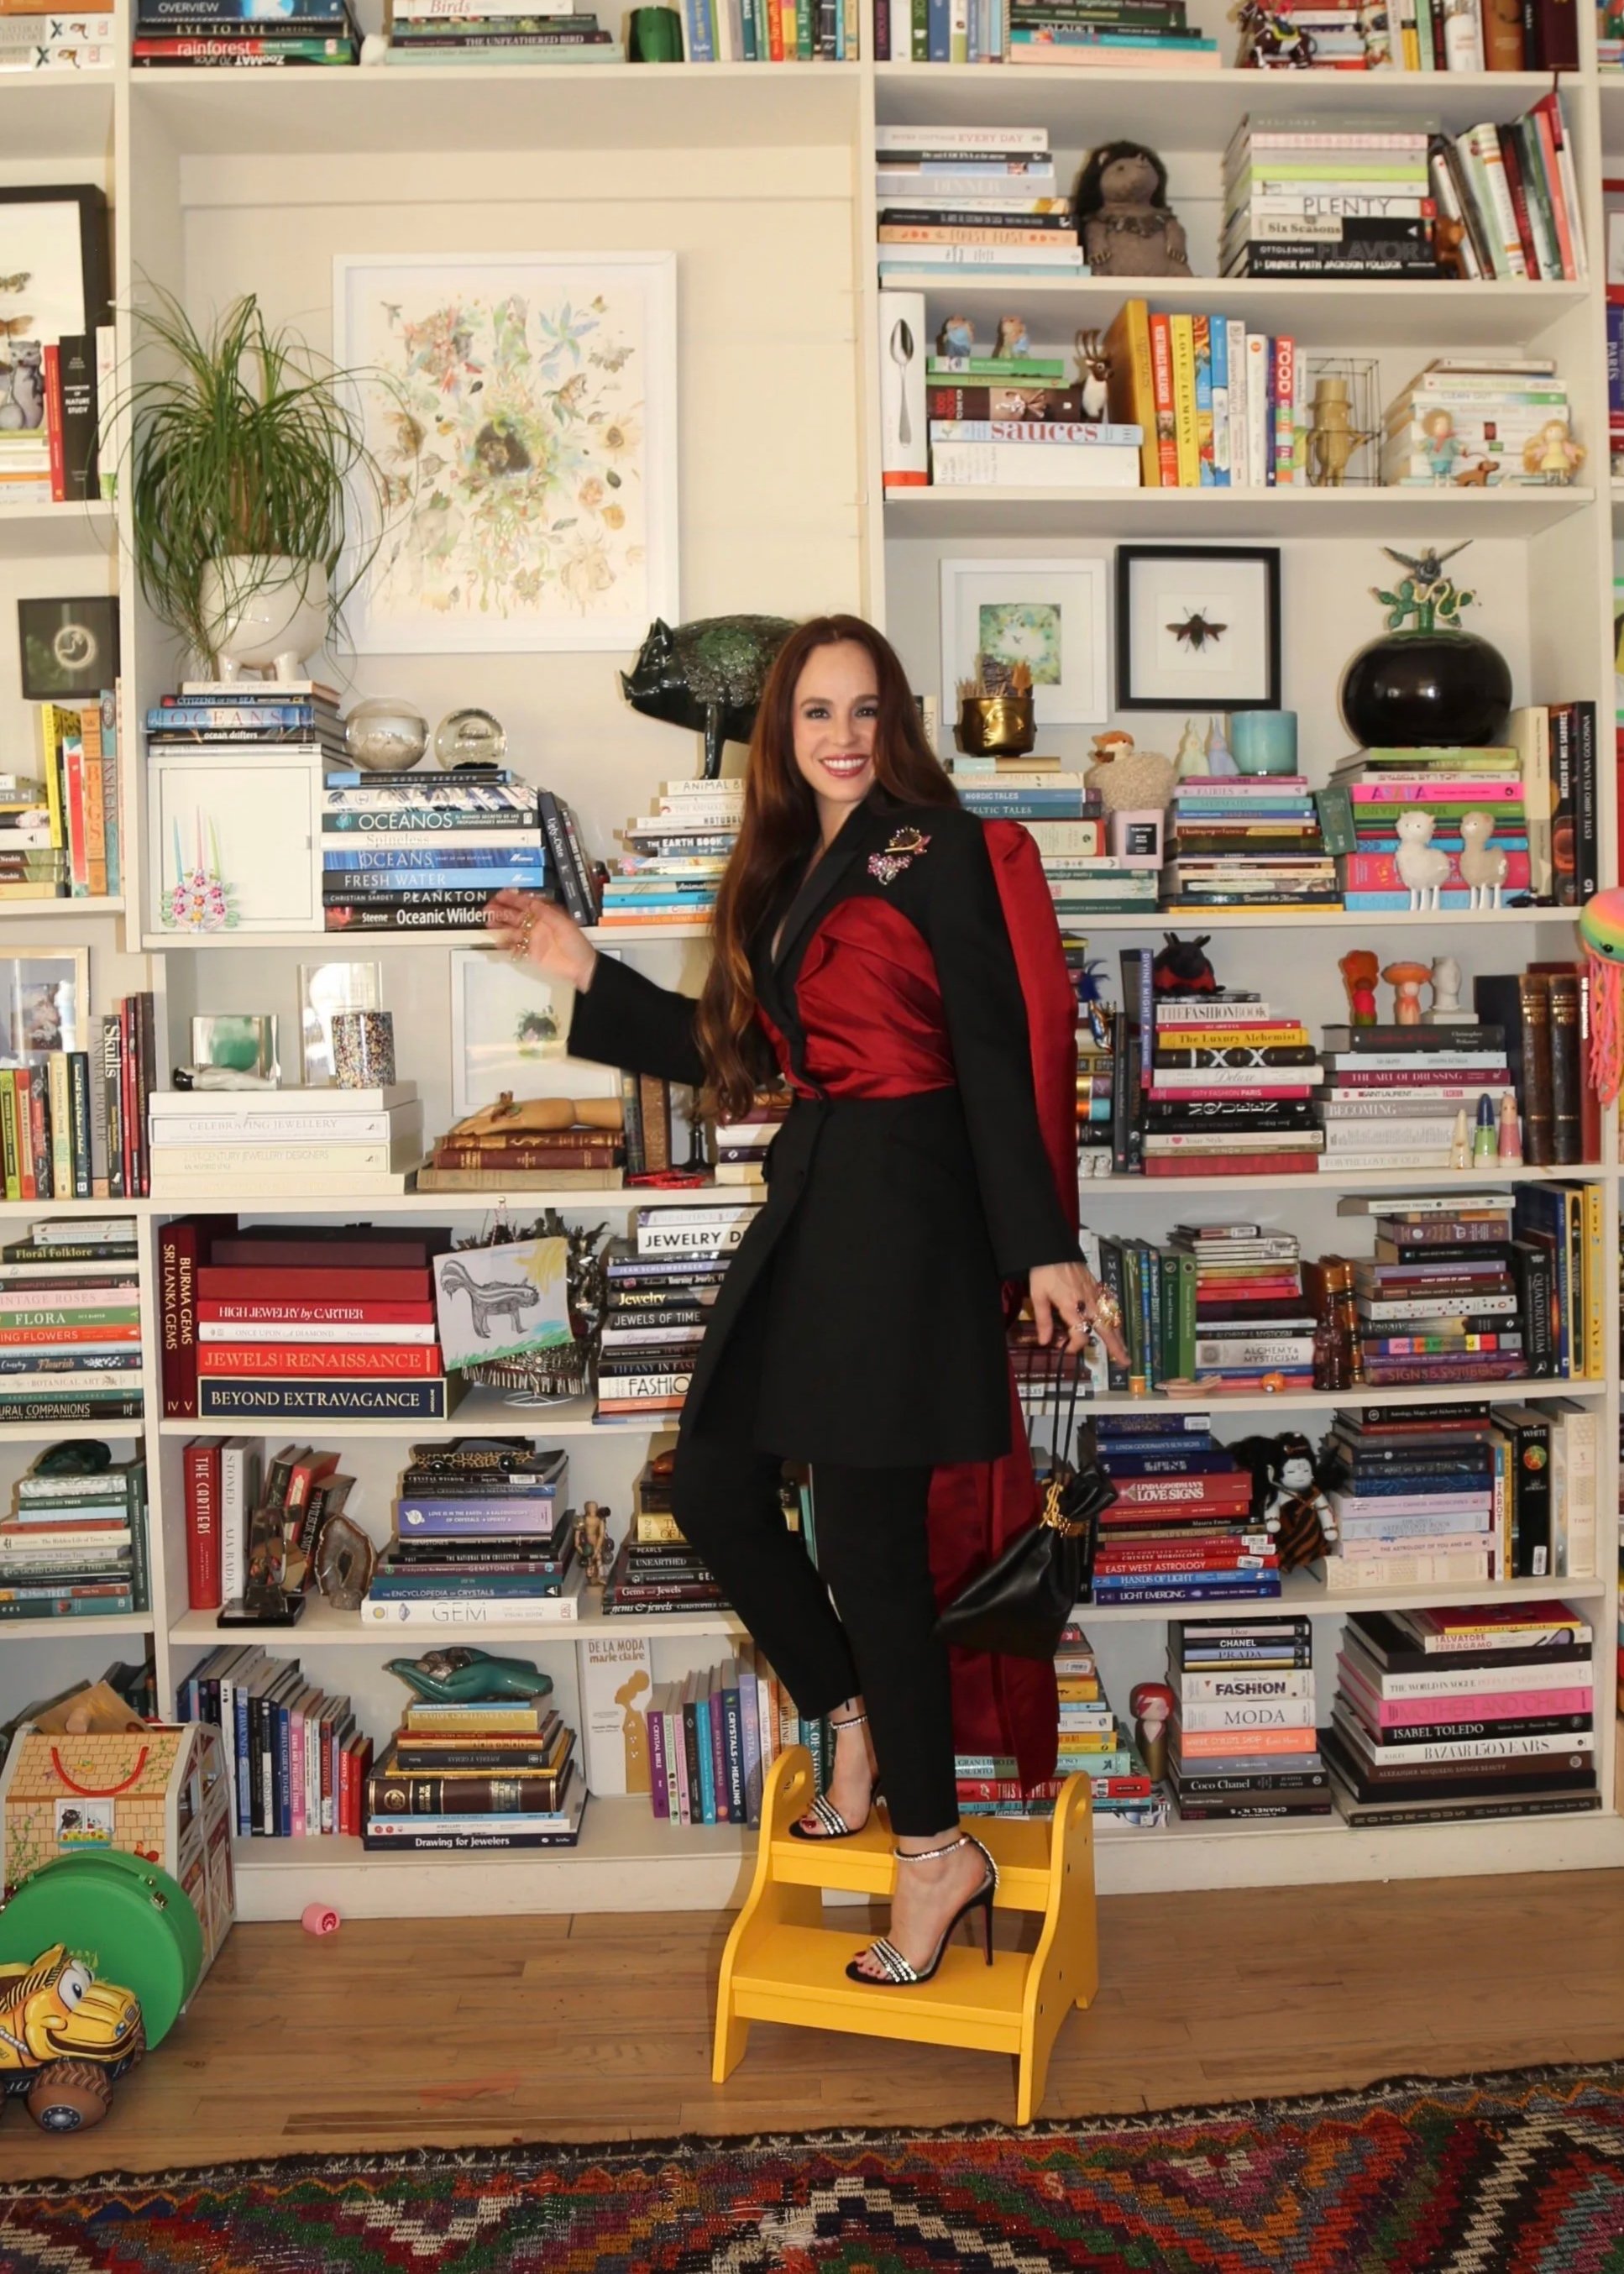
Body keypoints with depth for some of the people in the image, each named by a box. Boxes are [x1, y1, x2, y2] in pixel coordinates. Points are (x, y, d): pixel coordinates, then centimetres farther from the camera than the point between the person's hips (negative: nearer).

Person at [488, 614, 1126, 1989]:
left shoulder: (932, 846, -6)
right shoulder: (787, 868, 16)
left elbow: (993, 1053, -12)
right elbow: (737, 1051, 20)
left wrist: (1041, 1246, -17)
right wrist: (589, 976, 19)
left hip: (906, 1204, -8)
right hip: (813, 1194, 8)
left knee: (868, 1532, -3)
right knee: (714, 1485, 10)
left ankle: (938, 1848, 14)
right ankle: (855, 1725, 30)